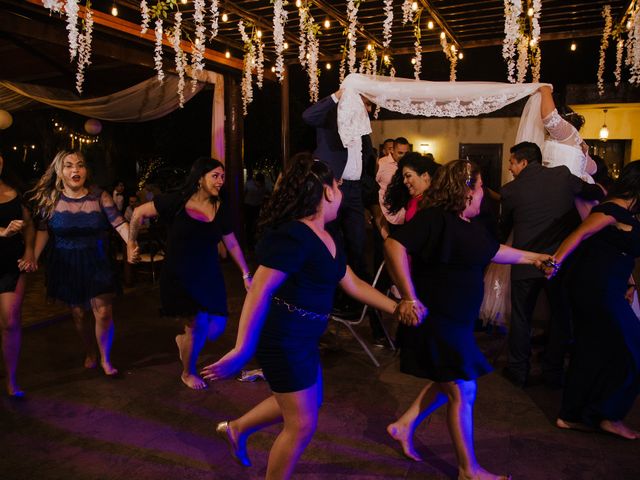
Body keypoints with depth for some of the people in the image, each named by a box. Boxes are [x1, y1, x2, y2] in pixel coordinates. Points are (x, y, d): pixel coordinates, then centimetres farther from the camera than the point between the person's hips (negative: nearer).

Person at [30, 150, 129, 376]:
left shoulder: (99, 196, -7)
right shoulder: (50, 199, -3)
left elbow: (120, 224, -15)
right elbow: (43, 231, 0)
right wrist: (32, 258, -13)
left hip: (97, 263, -1)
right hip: (66, 266, 1)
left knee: (103, 313, -4)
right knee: (78, 314, 13)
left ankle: (105, 359, 18)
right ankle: (90, 353, 37)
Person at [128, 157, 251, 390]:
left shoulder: (220, 208, -1)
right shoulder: (177, 201, -13)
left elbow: (232, 243, 7)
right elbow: (139, 213, -2)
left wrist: (246, 274, 8)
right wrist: (131, 244, 6)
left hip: (209, 276, 4)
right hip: (179, 276, -4)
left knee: (216, 328, 0)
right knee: (198, 324, -7)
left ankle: (184, 340, 37)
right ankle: (188, 373, 23)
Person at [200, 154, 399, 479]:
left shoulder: (324, 236, 7)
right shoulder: (293, 235, -24)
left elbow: (353, 283, 11)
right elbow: (260, 291, -30)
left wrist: (396, 308, 9)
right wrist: (242, 350, -32)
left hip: (302, 336, 10)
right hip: (283, 338, -10)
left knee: (307, 402, 28)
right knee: (302, 424, 5)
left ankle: (236, 429, 43)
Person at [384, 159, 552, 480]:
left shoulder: (473, 225, 9)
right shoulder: (435, 218, -21)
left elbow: (493, 251, 26)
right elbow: (394, 245, -31)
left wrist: (533, 257, 34)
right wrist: (410, 299, -30)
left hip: (456, 321, 10)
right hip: (434, 320, -10)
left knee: (448, 383, 22)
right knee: (463, 392, 3)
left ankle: (404, 426, 36)